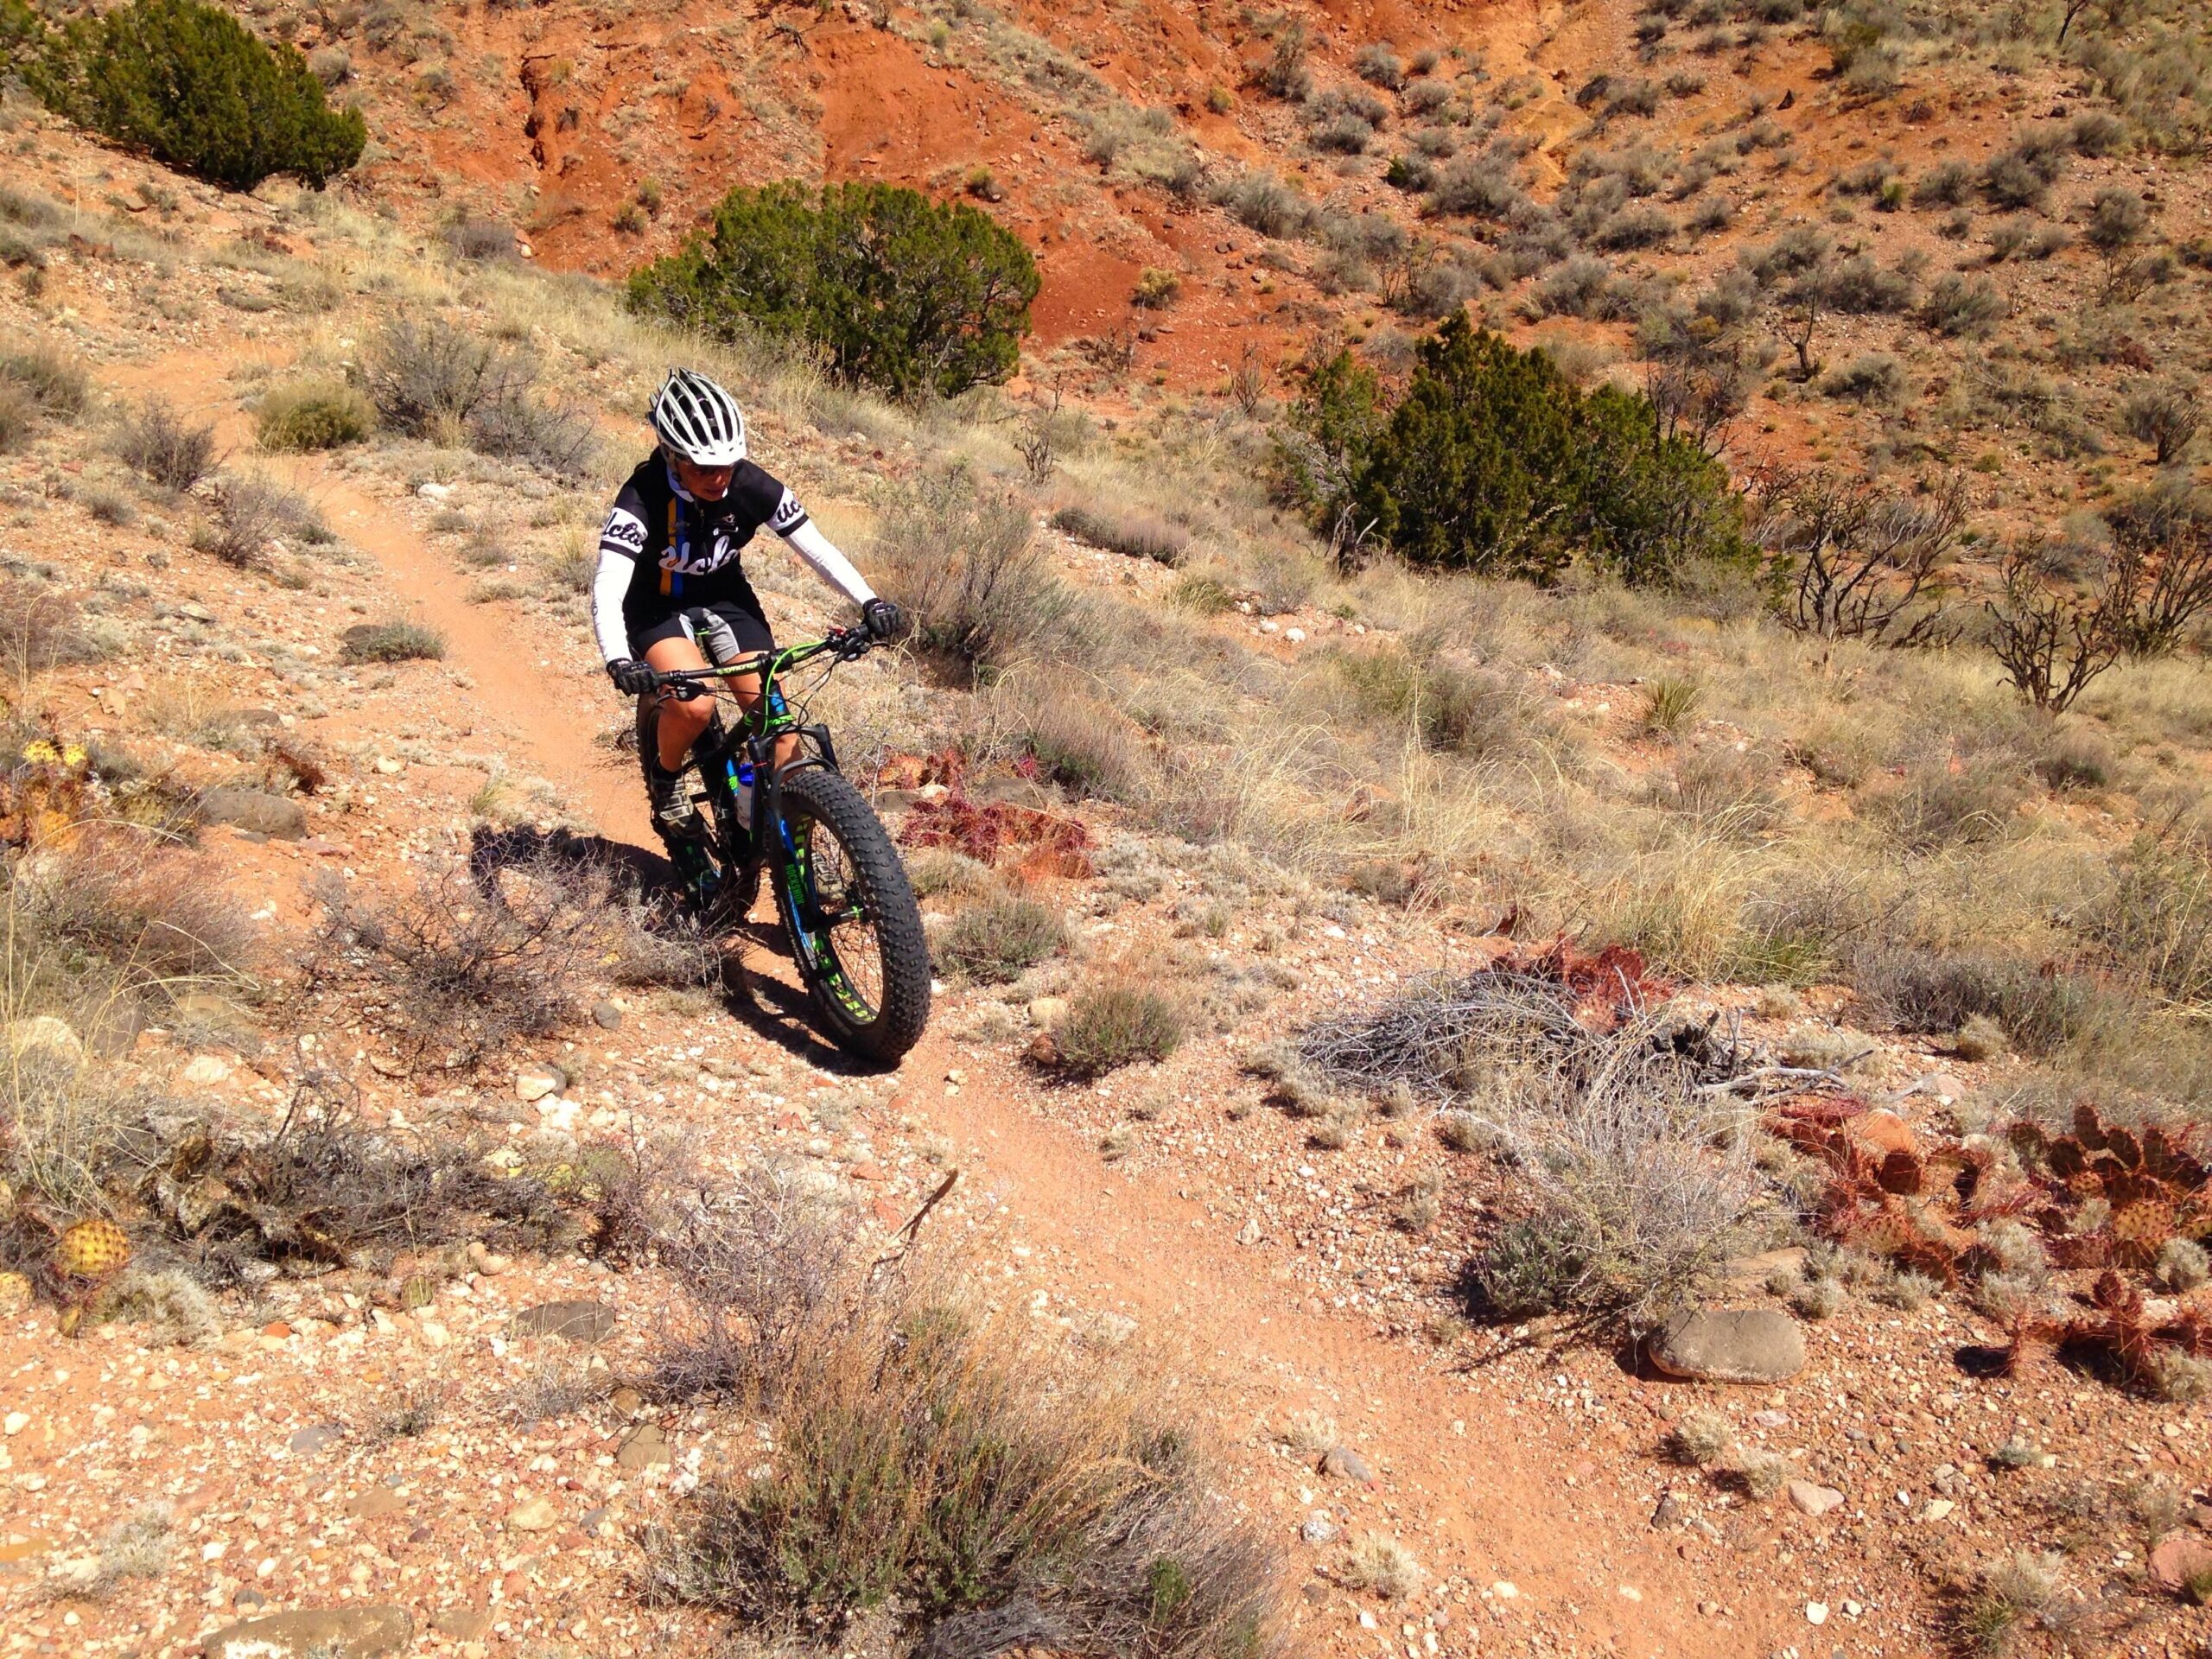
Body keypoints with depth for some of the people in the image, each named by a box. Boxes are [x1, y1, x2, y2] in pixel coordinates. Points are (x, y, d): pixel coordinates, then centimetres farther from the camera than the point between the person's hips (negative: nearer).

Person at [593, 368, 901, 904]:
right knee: (694, 705, -30)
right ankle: (665, 780, 2)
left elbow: (815, 545, -17)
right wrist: (618, 661, -56)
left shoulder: (752, 486, -22)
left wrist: (869, 601, -32)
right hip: (658, 606, -3)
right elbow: (607, 587, -39)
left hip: (726, 597, 3)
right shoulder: (643, 497, -31)